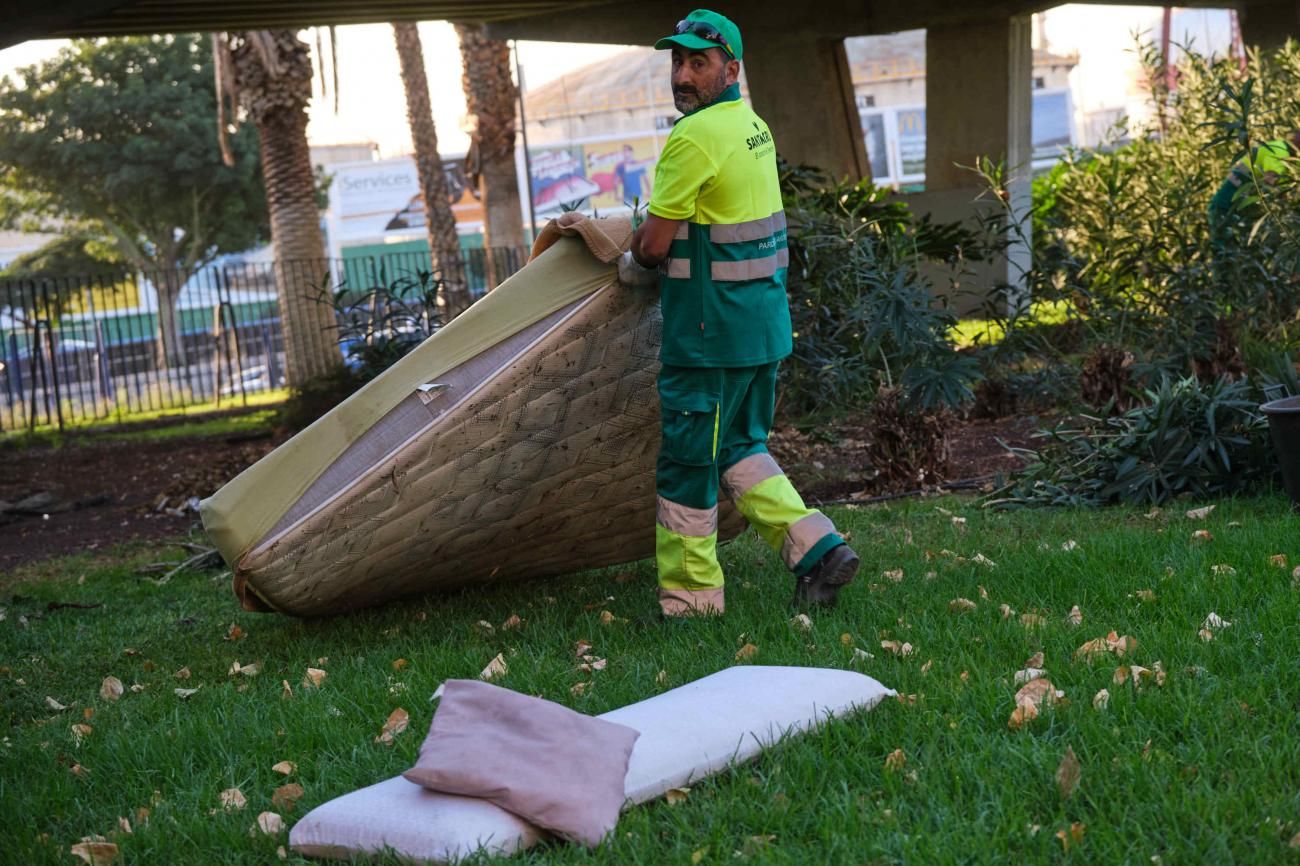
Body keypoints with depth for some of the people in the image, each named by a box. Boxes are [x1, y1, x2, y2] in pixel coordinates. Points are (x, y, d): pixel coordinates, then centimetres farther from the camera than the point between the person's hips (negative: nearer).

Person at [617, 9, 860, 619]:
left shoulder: (694, 137, -19)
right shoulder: (753, 125, 12)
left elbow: (654, 246, -15)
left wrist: (631, 266, 7)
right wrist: (648, 242, 22)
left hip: (711, 328, -9)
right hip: (763, 319, 9)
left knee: (686, 460, 3)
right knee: (739, 447, 21)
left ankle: (688, 595, 13)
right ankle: (816, 549, 15)